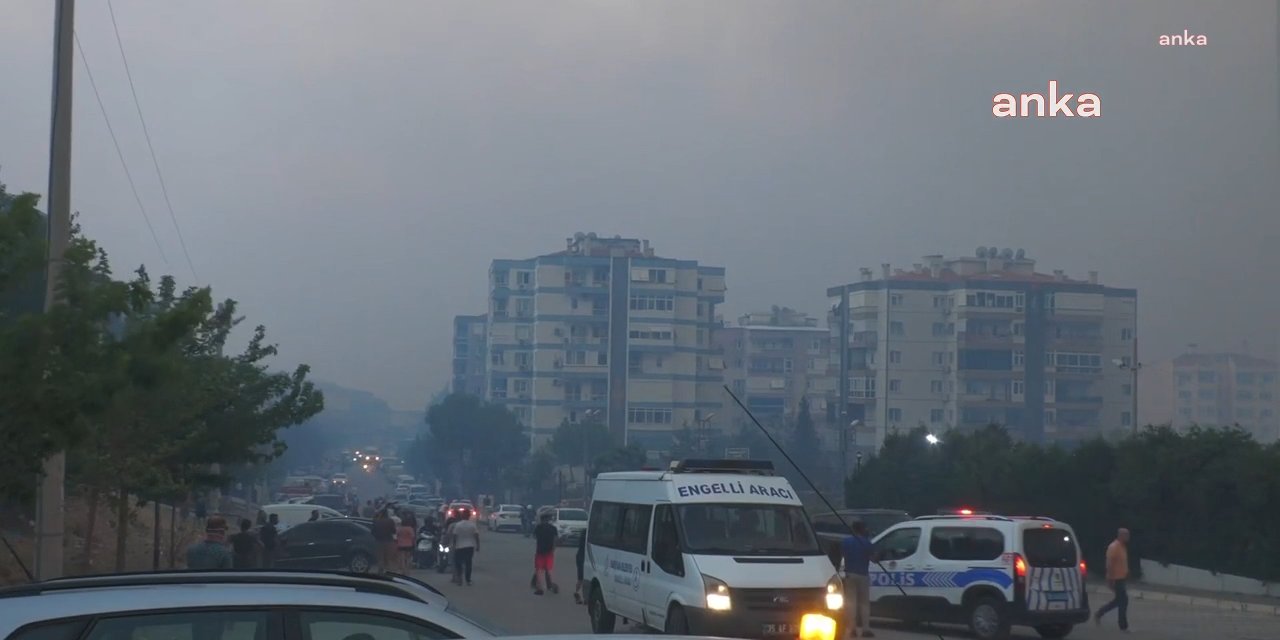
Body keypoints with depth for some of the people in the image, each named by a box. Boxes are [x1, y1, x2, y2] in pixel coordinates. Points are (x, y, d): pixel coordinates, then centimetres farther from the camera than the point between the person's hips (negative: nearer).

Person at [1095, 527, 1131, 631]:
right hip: (1117, 579, -10)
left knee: (1119, 600, 15)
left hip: (1122, 578, 10)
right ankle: (1123, 626, 3)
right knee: (1123, 600, -5)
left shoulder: (1123, 547, 13)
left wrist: (1126, 577, 21)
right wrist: (1110, 579, -23)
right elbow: (1109, 564, -20)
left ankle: (1099, 614, 24)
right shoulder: (1114, 547, -16)